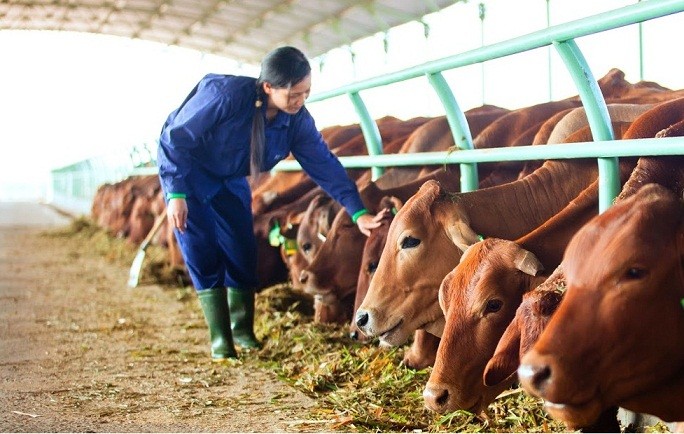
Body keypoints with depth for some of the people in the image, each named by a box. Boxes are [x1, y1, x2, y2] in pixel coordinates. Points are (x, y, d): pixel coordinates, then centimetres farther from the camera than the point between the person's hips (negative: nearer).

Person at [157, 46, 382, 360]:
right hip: (185, 170, -5)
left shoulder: (297, 120, -17)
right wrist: (176, 194, -31)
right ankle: (220, 341, -5)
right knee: (202, 254, -11)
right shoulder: (224, 95, -34)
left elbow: (324, 164, -11)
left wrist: (358, 212, -18)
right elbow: (175, 138, -27)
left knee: (243, 252, 1)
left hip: (230, 180, 5)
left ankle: (242, 330, 17)